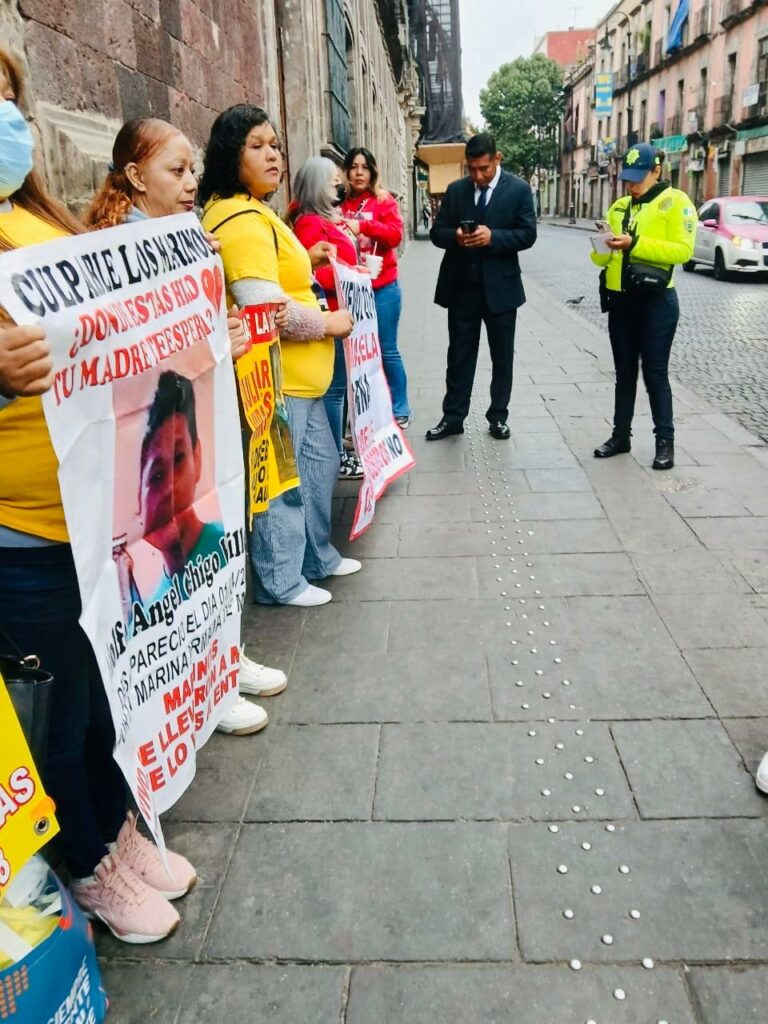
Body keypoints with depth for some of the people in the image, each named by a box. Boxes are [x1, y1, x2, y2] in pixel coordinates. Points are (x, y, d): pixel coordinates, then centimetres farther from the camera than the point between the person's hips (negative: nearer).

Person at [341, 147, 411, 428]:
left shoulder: (384, 200, 0)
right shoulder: (340, 203, 7)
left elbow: (395, 234, -12)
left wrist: (362, 226, -22)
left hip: (382, 288, -3)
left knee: (387, 350, 2)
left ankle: (400, 409, 16)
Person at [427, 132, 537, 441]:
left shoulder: (519, 189, -2)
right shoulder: (455, 190, 6)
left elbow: (527, 235, -7)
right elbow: (437, 232, 6)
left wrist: (492, 237, -22)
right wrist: (455, 236, -16)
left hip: (500, 287, -2)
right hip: (462, 286, 2)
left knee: (502, 357, 7)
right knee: (459, 355, 7)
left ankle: (498, 417, 19)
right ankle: (452, 417, 14)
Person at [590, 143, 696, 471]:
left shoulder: (675, 202, -5)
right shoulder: (619, 207, 12)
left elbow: (682, 250, -15)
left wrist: (635, 244, -20)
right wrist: (602, 249, -10)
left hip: (656, 302, -6)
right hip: (620, 300, 6)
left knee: (655, 374, -2)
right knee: (624, 373, 12)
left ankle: (665, 441, 8)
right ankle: (621, 435, 21)